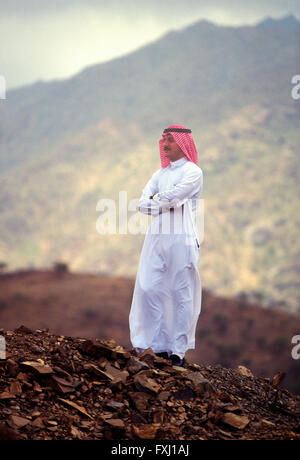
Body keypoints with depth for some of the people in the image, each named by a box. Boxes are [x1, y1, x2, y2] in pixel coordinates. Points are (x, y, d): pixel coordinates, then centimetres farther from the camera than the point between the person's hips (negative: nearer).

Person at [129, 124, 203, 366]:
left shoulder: (193, 172, 1)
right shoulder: (160, 174, 20)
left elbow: (173, 196, -13)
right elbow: (143, 204, 8)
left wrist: (156, 199, 5)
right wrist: (167, 204, -7)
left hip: (181, 239, -6)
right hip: (156, 237, 6)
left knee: (182, 294, -5)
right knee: (149, 289, -3)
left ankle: (178, 350, -2)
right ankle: (159, 345, 3)